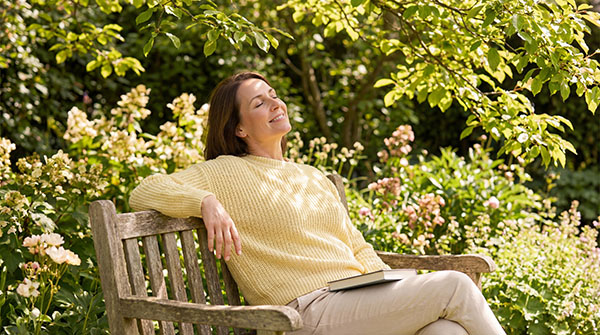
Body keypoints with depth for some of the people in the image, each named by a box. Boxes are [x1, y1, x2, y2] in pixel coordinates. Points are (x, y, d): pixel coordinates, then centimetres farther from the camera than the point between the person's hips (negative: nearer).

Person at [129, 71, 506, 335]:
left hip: (360, 301, 6)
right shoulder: (227, 173, 5)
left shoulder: (316, 178, 25)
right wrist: (206, 202, -18)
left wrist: (389, 286, 5)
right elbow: (144, 192, -1)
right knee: (454, 286, -20)